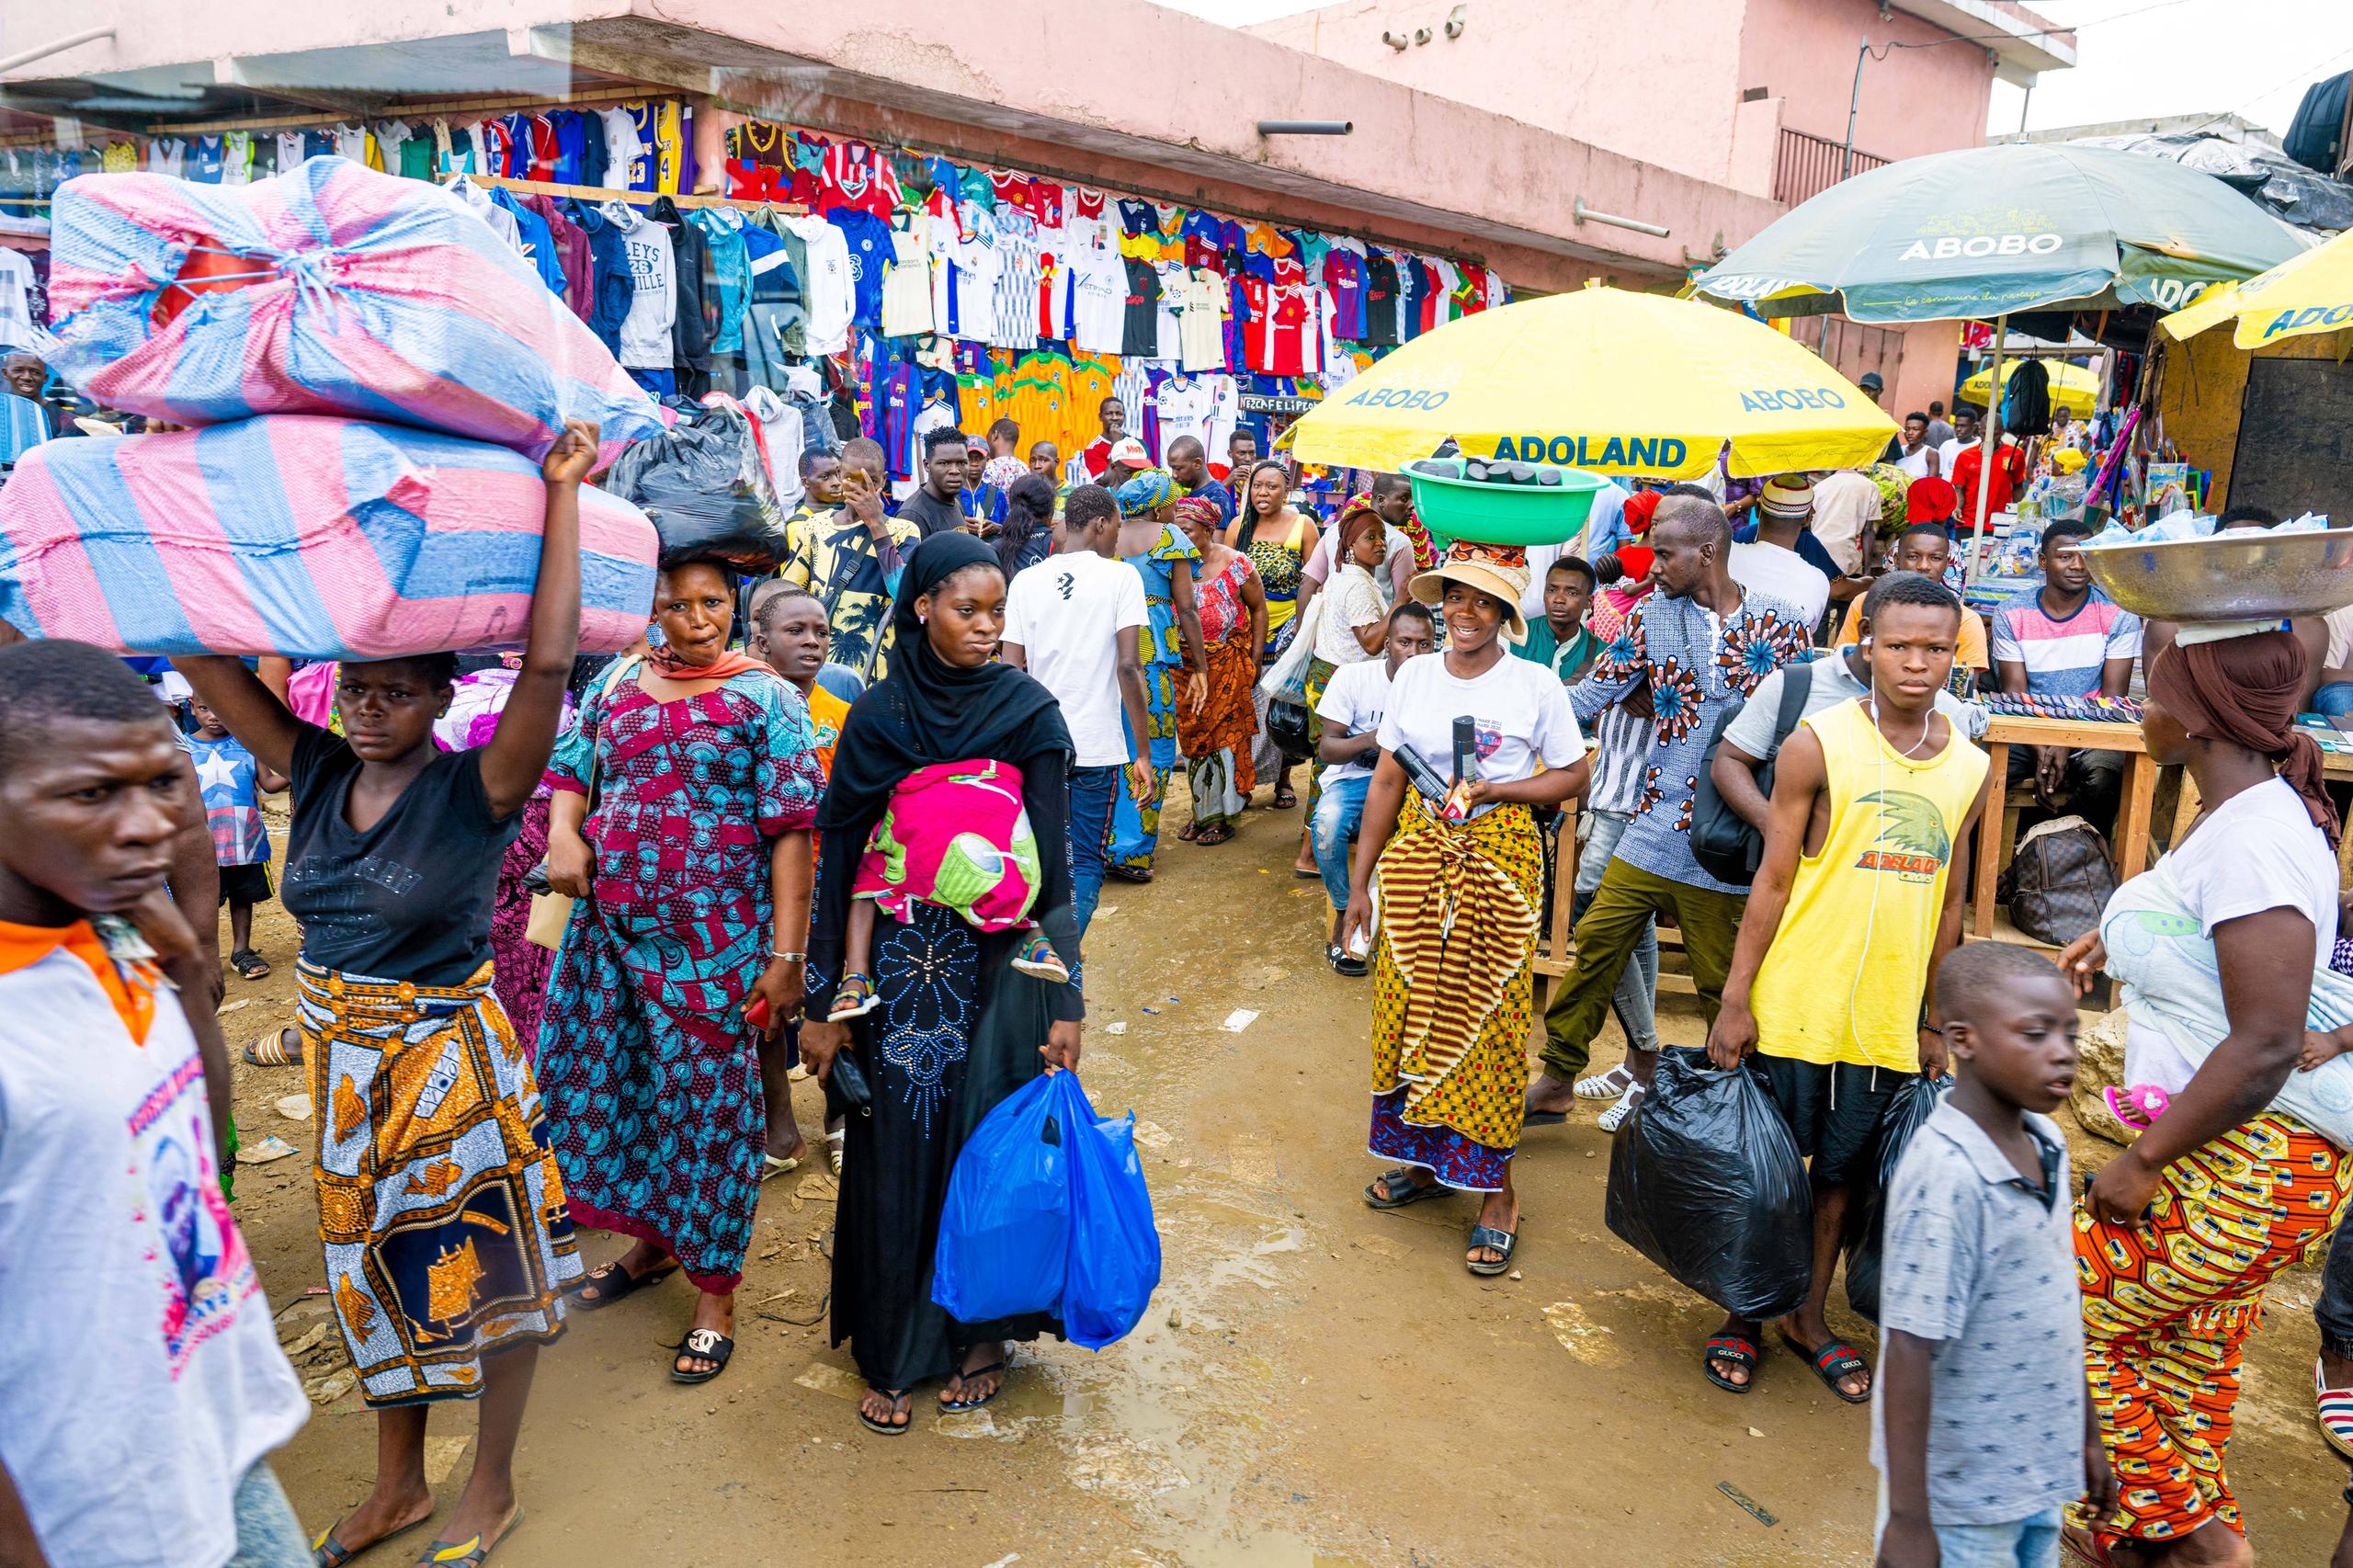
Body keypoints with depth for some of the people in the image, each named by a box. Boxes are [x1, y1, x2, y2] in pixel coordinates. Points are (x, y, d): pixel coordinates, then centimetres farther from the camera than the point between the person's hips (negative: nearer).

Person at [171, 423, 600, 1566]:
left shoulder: (474, 790, -17)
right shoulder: (318, 774, -1)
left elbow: (548, 662, -31)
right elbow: (207, 664, 1)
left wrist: (562, 494, -29)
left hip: (450, 1058, -6)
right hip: (341, 1054, 6)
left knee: (481, 1261, 10)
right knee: (373, 1267, 20)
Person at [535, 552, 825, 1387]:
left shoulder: (764, 697, -6)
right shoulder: (620, 682, 9)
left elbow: (791, 830, -11)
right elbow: (573, 769, 17)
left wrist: (785, 954, -16)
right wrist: (562, 831, -7)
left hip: (712, 938, -5)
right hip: (609, 926, 6)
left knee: (707, 1099, 2)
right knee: (601, 1078, 14)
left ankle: (714, 1287, 19)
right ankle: (652, 1238, 38)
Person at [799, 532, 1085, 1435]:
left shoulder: (1030, 713, -4)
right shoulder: (877, 717, -2)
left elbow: (1054, 864, -4)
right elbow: (837, 860, 1)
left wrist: (1064, 1000, -7)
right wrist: (822, 1003, 0)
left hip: (998, 966, 0)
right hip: (900, 964, 1)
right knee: (896, 1148, 6)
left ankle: (981, 1334, 28)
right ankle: (893, 1351, 24)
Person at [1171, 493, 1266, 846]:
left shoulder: (1235, 565, -7)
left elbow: (1259, 609, 3)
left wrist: (1254, 660, 0)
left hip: (1227, 665, -3)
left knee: (1224, 736, 2)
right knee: (1190, 736, 8)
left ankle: (1223, 815, 12)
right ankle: (1202, 811, 22)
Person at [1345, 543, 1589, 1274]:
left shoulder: (1535, 686, -4)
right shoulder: (1414, 676, 5)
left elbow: (1572, 776, 2)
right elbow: (1386, 782, 8)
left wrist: (1496, 789, -15)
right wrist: (1359, 884, 7)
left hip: (1498, 862, -3)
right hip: (1417, 854, 4)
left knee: (1487, 1018, -1)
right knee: (1409, 1006, 7)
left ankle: (1494, 1186, 12)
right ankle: (1423, 1159, 25)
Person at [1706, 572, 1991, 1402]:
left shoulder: (1970, 768, 4)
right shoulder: (1818, 743, -10)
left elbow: (1947, 901, 12)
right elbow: (1773, 880, -8)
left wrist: (1933, 1019, 14)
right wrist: (1735, 1000, -9)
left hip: (1888, 1018, 4)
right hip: (1793, 1010, -4)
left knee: (1840, 1170, 15)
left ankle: (1810, 1317, 33)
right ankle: (1741, 1315, 27)